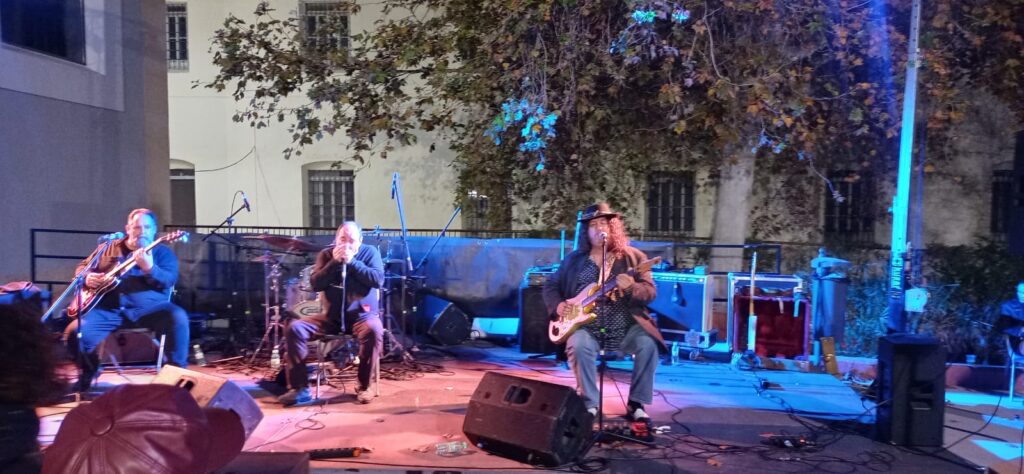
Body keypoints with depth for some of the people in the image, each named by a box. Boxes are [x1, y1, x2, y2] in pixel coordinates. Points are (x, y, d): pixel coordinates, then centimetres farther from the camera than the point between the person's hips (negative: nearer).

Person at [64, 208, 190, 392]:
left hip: (151, 308, -3)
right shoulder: (109, 248, 17)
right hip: (110, 309, 3)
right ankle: (86, 376, 10)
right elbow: (82, 267, 24)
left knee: (178, 318, -32)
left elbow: (169, 281, -10)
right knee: (75, 332, -19)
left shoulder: (163, 252, 6)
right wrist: (88, 277, 0)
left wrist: (149, 268, -30)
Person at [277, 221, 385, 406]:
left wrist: (352, 261, -19)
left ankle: (364, 386, -18)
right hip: (332, 316, 3)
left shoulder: (370, 252, -1)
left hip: (362, 315, -3)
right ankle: (300, 388, -12)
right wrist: (334, 262, -16)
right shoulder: (326, 254, 5)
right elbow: (315, 284, -6)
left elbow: (378, 280, -16)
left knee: (373, 329, -36)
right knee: (294, 328, -16)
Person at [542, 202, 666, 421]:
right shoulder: (574, 259, 10)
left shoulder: (633, 257, 5)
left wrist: (631, 287, -26)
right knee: (579, 345, -31)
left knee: (648, 344, -27)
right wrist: (557, 305, -4)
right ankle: (590, 405, -14)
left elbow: (649, 292, -4)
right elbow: (550, 287, 17)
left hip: (625, 327, 0)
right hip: (586, 326, 1)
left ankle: (636, 404, -11)